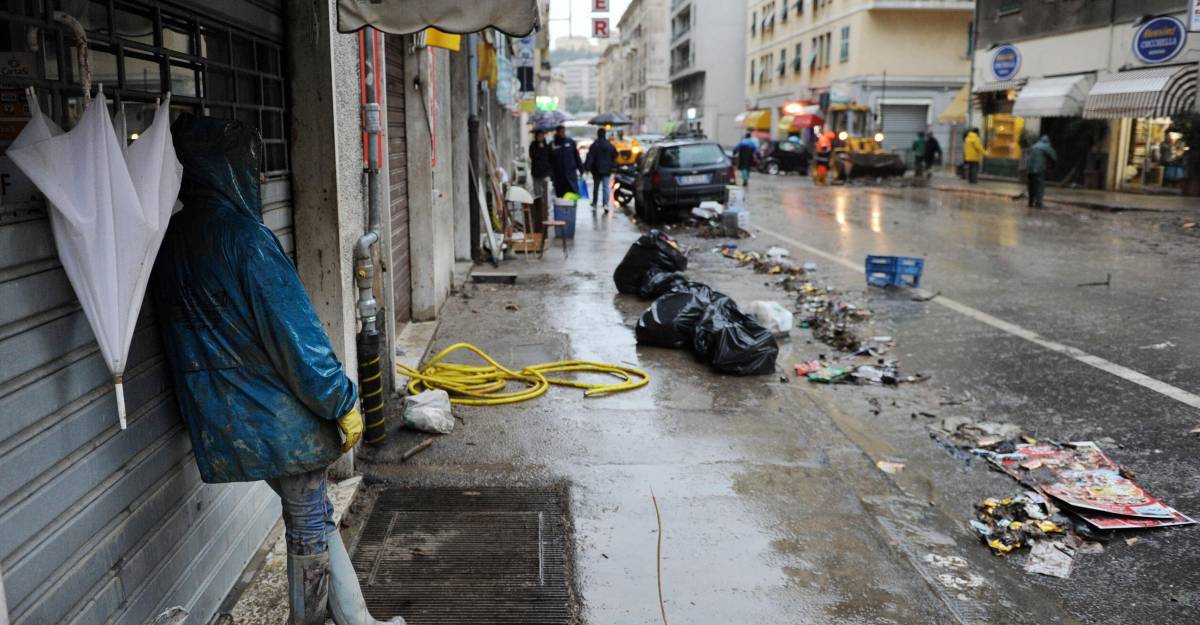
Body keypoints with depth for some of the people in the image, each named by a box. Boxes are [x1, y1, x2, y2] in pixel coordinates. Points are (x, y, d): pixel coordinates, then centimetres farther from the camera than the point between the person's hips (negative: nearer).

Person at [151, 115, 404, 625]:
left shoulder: (170, 243, 6)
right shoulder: (243, 234, -20)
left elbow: (186, 338, 14)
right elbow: (295, 332, -21)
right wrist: (342, 401, -12)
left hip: (222, 420, 8)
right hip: (278, 413, -8)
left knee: (311, 512, 18)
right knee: (308, 524, 9)